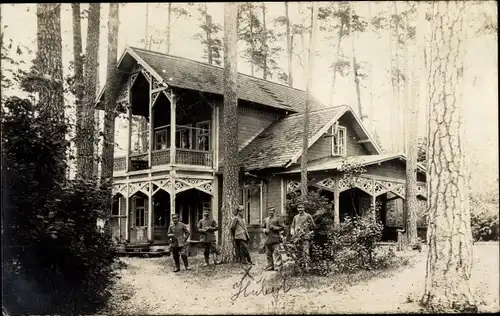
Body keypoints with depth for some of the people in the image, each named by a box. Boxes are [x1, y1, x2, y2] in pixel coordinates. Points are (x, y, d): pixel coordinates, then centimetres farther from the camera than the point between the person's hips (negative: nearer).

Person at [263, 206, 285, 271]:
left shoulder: (277, 218, 3)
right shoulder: (266, 219, 18)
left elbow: (282, 228, -1)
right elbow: (264, 228, 28)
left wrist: (274, 227, -11)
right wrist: (265, 230, 5)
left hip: (275, 238, -5)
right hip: (268, 238, 6)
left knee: (276, 252, -12)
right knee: (268, 253, 7)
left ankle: (279, 266, -12)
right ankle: (270, 266, 16)